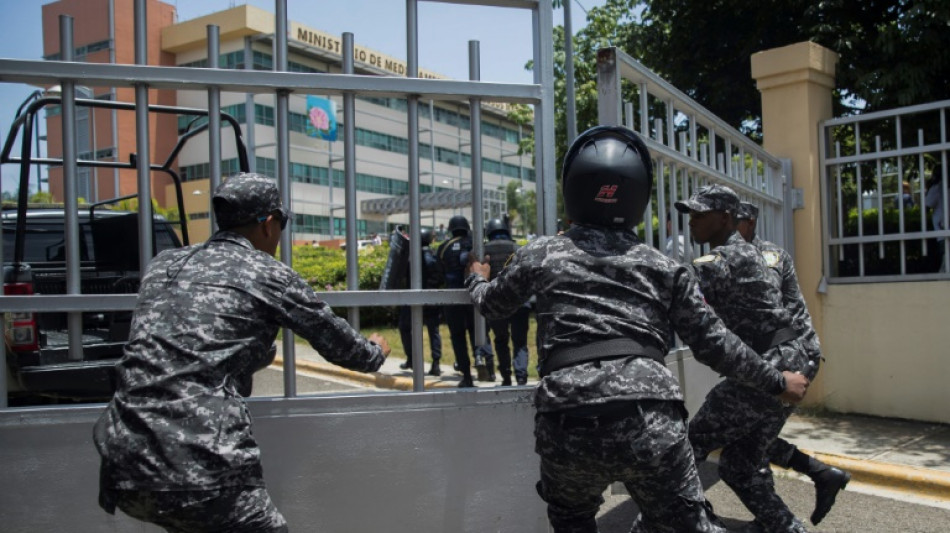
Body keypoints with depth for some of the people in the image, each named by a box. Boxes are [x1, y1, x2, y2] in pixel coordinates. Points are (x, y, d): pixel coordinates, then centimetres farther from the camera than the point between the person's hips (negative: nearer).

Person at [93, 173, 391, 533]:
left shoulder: (163, 265, 15)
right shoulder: (269, 275, 0)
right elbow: (336, 341, 12)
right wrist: (375, 353, 34)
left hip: (125, 467, 7)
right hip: (199, 468, -7)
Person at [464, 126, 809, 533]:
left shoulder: (541, 254, 14)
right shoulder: (663, 267, 15)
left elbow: (492, 305, 31)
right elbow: (712, 343, 18)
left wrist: (477, 279, 55)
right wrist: (776, 382, 32)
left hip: (570, 424, 0)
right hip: (652, 421, 0)